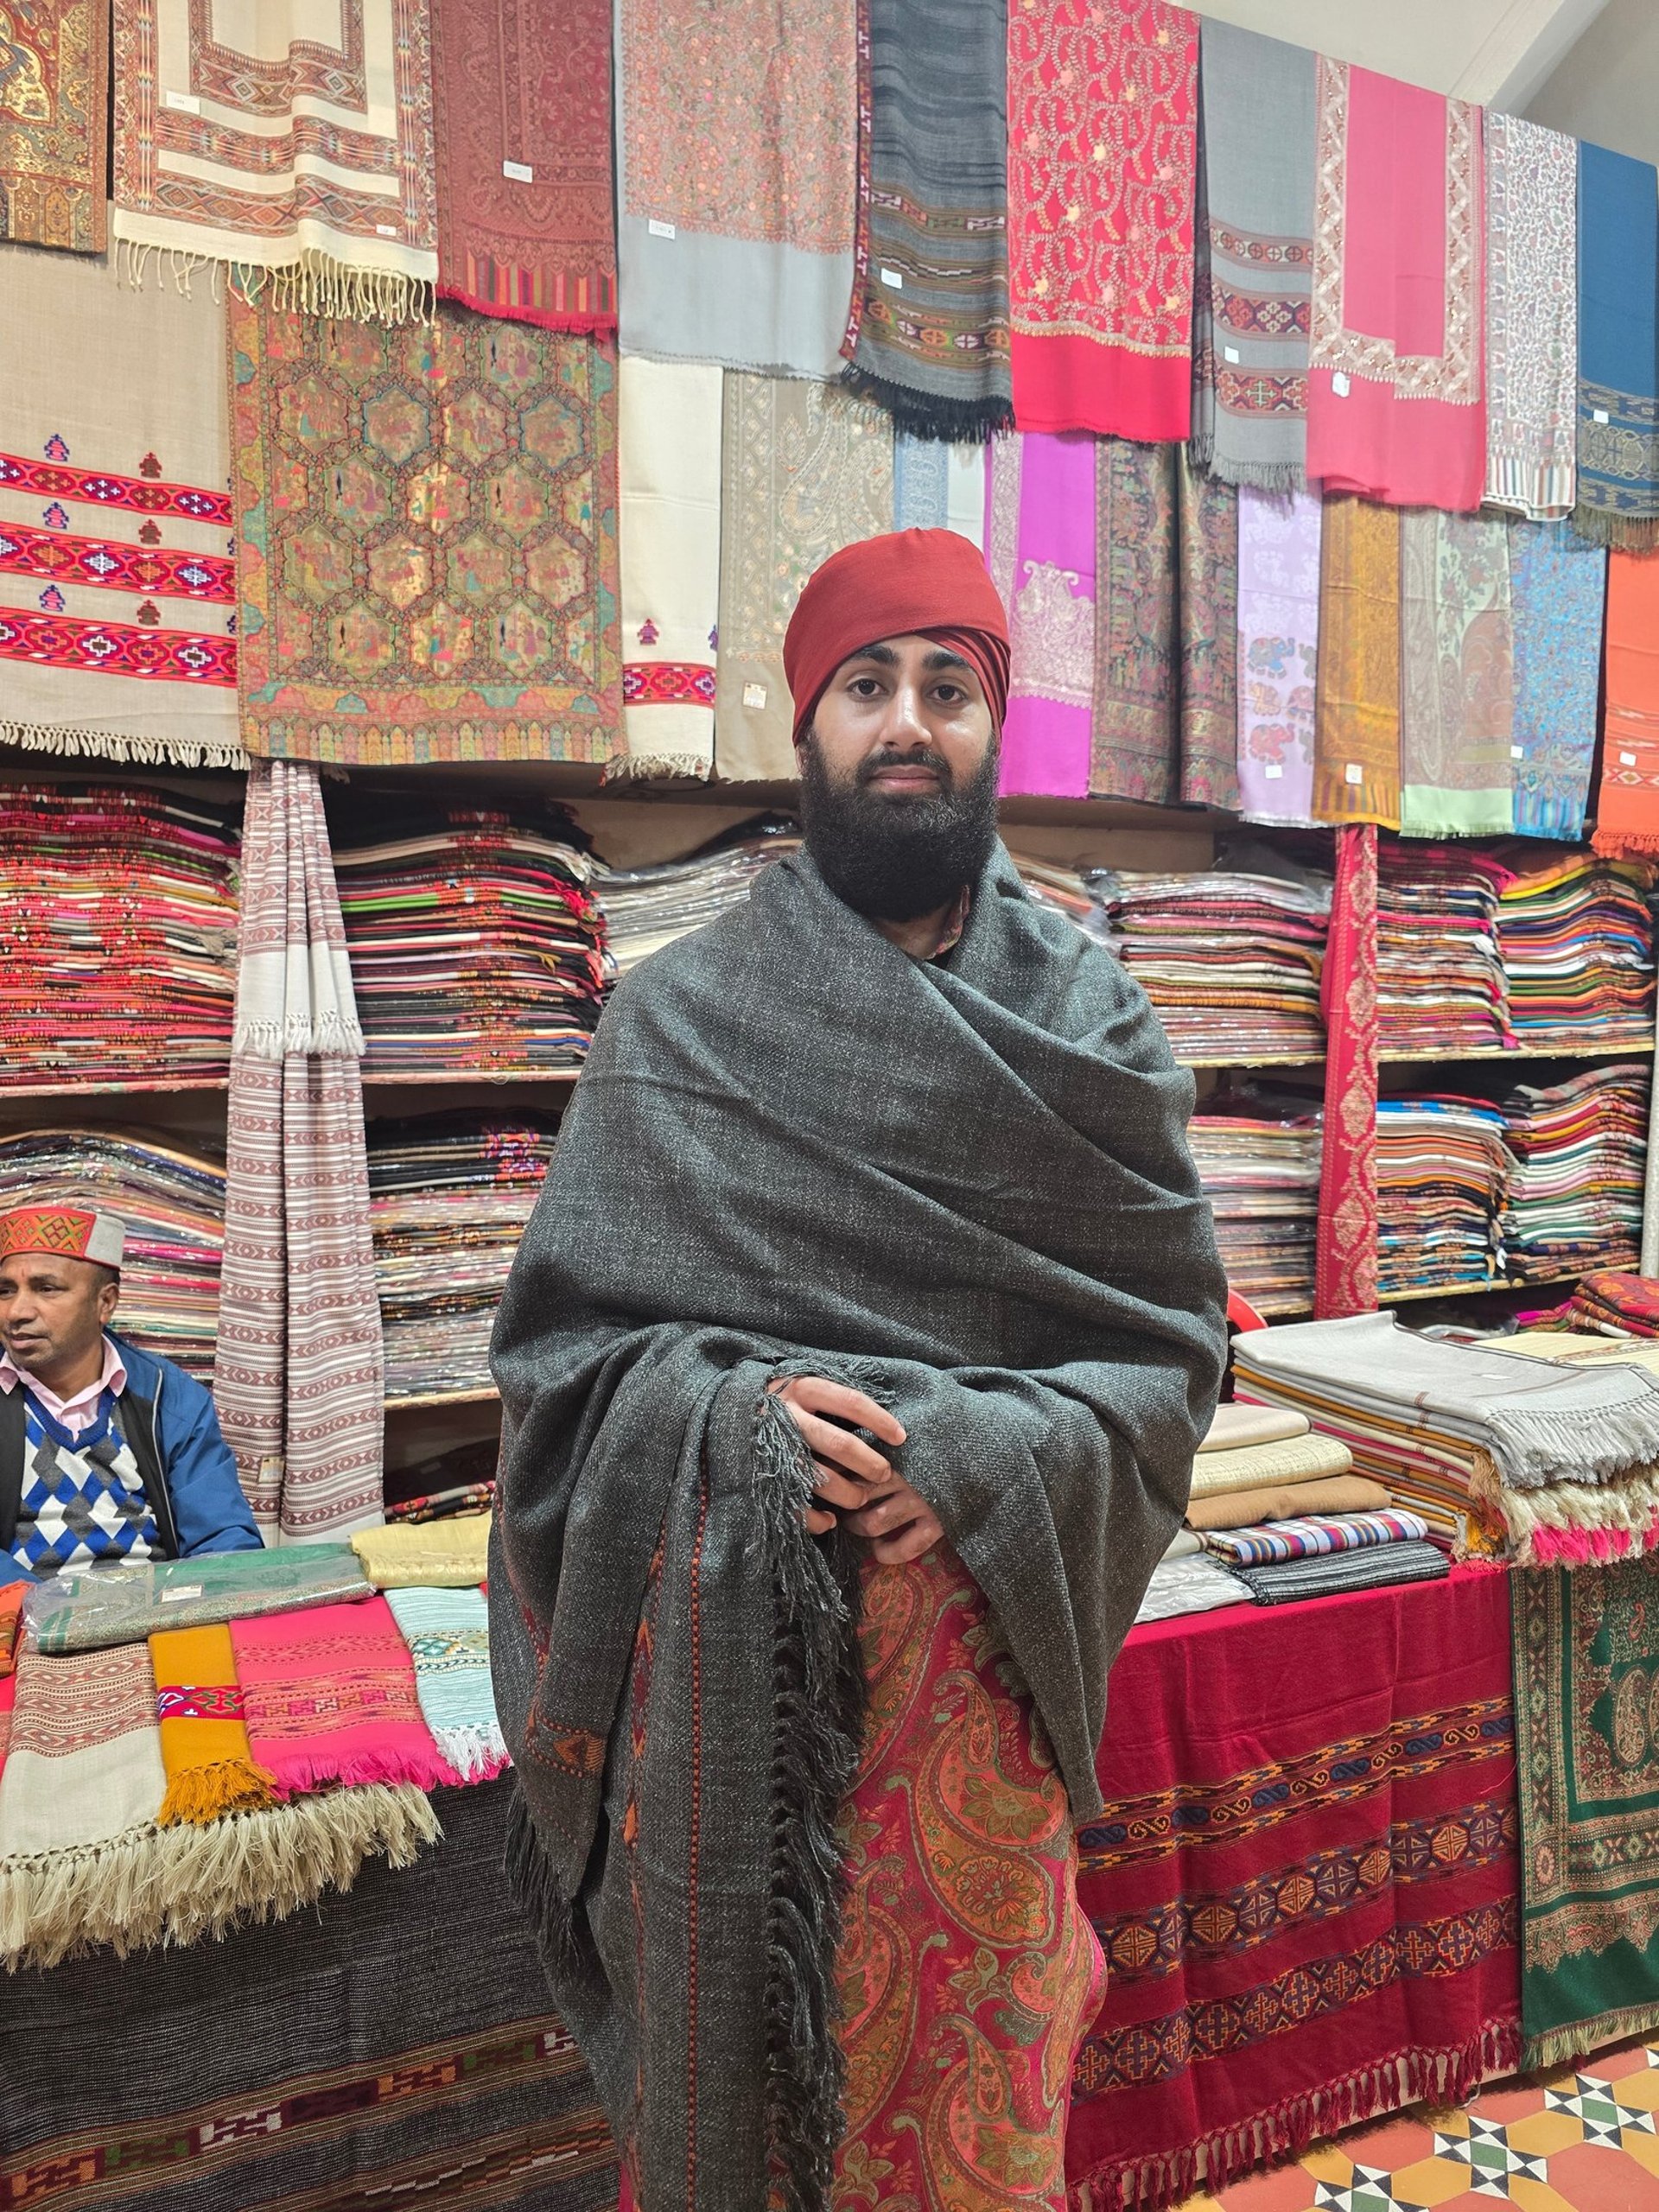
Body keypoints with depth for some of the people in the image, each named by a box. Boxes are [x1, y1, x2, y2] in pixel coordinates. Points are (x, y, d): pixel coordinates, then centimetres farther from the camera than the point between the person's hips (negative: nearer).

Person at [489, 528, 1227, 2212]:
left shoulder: (1086, 1019, 1)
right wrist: (726, 1414, -18)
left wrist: (994, 1453, -15)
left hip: (979, 1630, 1)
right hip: (722, 1644, 0)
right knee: (731, 2054, 15)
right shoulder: (677, 1018, -1)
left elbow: (1174, 1340, 1)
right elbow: (557, 1334, 0)